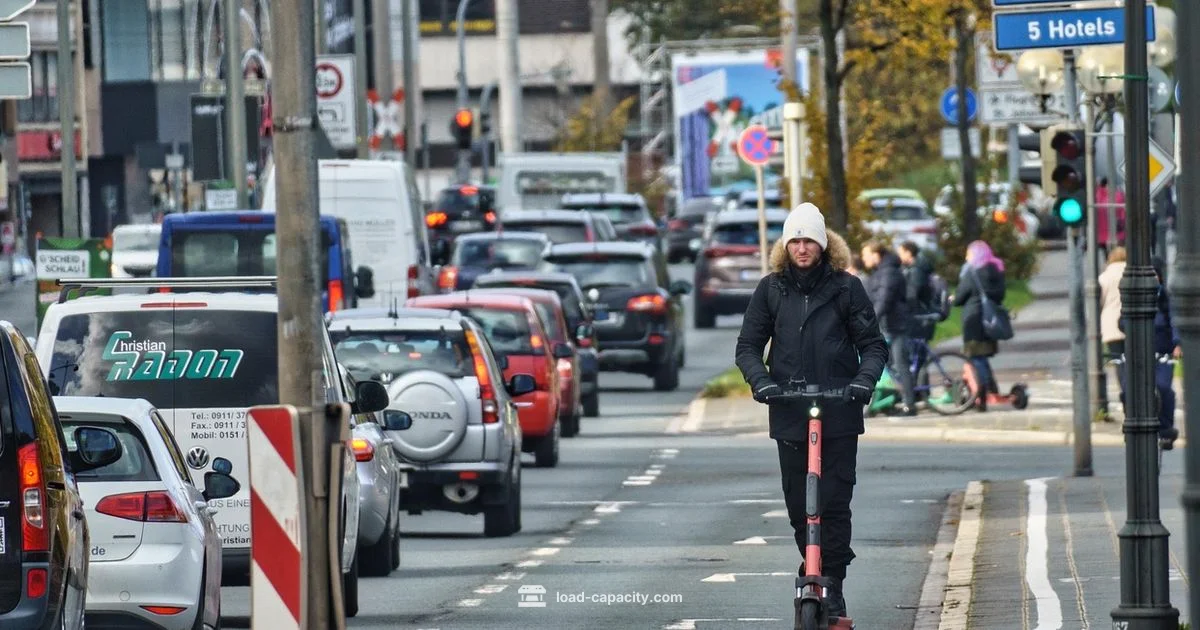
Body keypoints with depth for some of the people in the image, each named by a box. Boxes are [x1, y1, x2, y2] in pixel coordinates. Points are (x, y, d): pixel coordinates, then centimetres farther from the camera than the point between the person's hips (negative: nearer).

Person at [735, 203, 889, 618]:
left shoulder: (845, 287, 4)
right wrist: (760, 380, -11)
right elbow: (748, 346, 9)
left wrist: (864, 380, -14)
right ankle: (813, 567, 22)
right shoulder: (771, 289, 9)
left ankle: (832, 584, -5)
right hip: (789, 415, 2)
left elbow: (873, 345, 5)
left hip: (839, 414, -2)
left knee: (835, 502, -8)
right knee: (798, 504, 4)